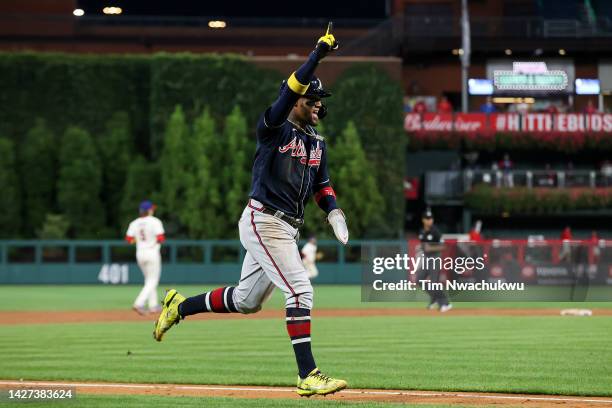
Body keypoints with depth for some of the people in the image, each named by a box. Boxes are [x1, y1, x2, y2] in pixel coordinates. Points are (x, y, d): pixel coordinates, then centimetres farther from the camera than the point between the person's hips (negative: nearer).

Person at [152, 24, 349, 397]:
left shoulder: (318, 143, 15)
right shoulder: (274, 128, -9)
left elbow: (322, 184, 23)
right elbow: (289, 91, -25)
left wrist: (334, 212, 4)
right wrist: (318, 54, -30)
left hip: (288, 228, 9)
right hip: (263, 222, -9)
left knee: (246, 301, 16)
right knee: (300, 290, -17)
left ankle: (180, 306, 35)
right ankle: (308, 376, -18)